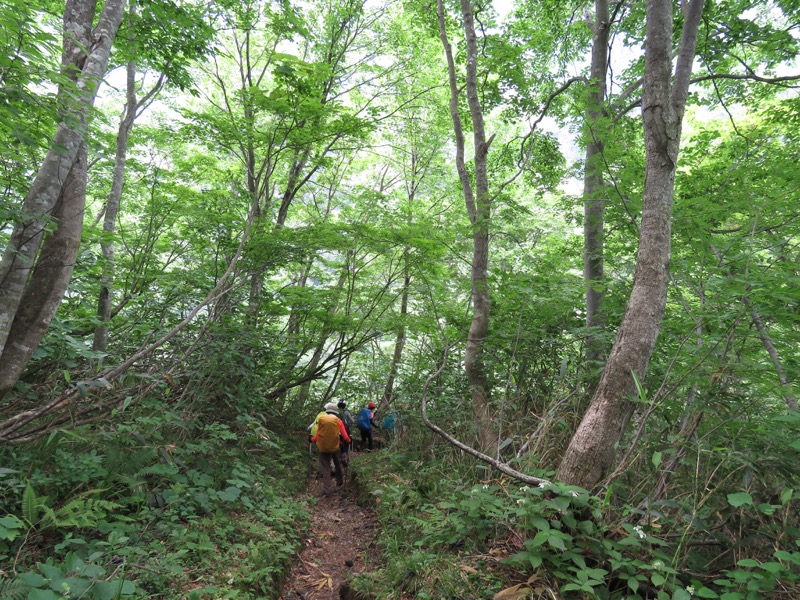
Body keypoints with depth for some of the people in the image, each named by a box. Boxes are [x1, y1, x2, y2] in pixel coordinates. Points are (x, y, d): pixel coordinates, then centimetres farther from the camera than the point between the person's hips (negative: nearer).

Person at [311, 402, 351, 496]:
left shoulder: (320, 419, -8)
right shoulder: (338, 421, -7)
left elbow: (317, 436, -5)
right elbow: (345, 436, -8)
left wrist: (312, 439, 16)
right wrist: (348, 441, 14)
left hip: (323, 447, 0)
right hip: (335, 446, 0)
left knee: (325, 469, 8)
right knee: (338, 465, 24)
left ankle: (327, 489, 2)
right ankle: (340, 482, 40)